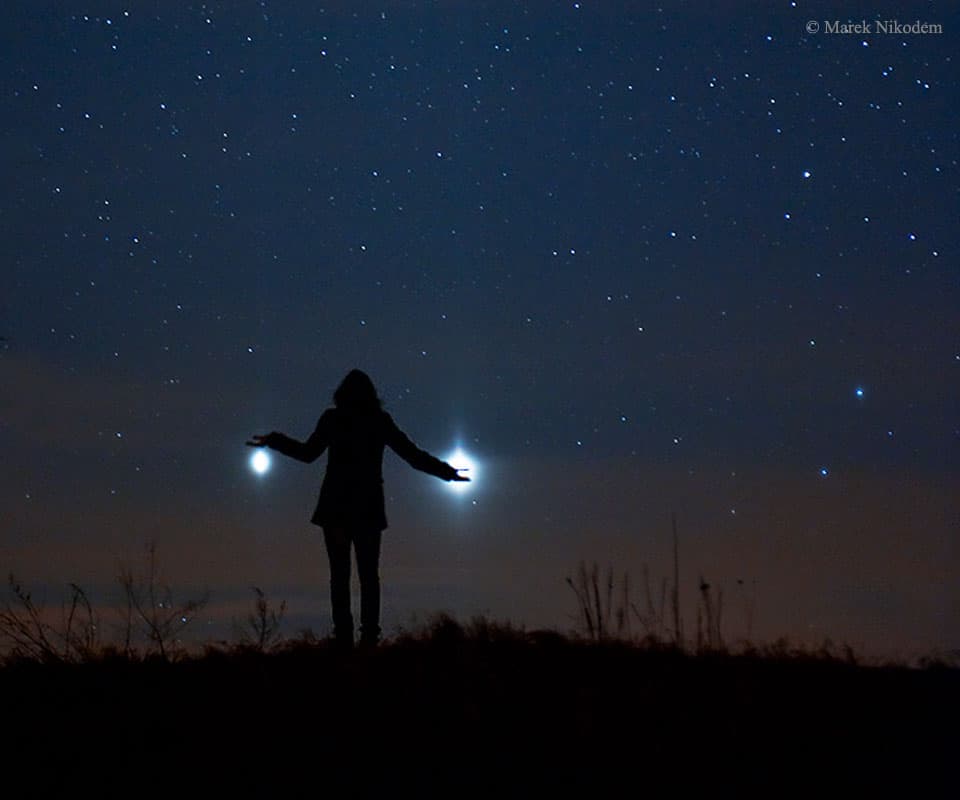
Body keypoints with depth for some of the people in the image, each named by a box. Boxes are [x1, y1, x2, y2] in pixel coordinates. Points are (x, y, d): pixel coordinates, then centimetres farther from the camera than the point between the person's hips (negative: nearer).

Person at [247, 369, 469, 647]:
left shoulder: (332, 418, 0)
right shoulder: (381, 421, 4)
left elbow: (308, 453, 8)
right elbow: (412, 454, 5)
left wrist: (272, 440, 22)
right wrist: (448, 472, 16)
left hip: (336, 504, -1)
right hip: (369, 506, 1)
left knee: (339, 574, -1)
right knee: (369, 574, 4)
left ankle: (344, 637, -9)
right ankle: (370, 635, -6)